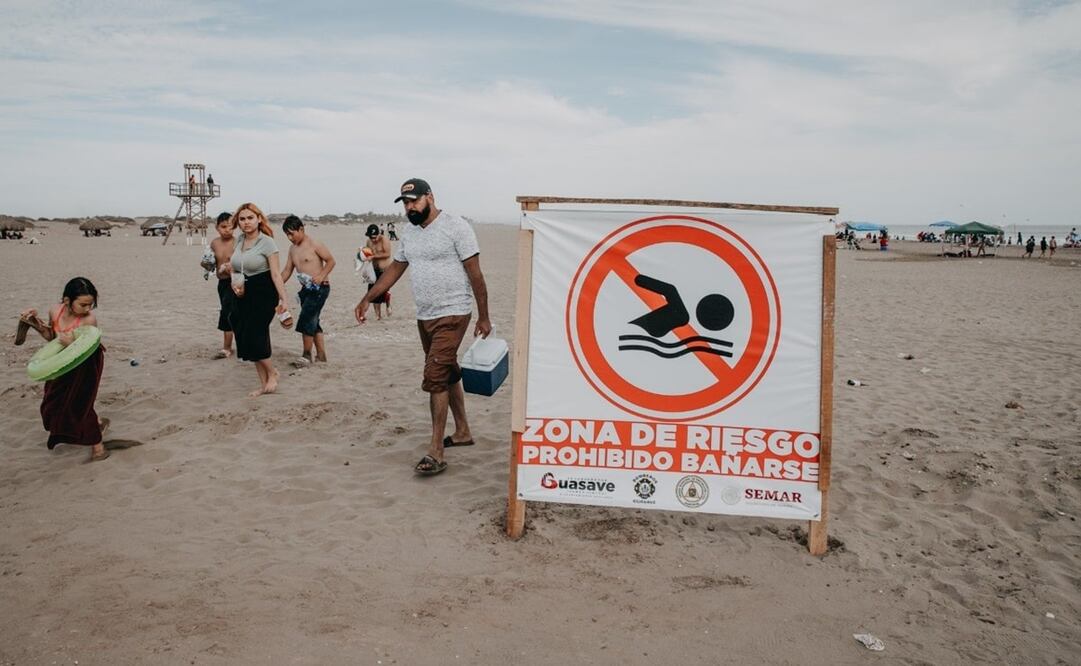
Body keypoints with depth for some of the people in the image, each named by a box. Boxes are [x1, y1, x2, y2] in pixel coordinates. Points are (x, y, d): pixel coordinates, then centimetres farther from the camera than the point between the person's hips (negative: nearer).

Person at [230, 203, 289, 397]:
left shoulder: (266, 242, -10)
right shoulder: (240, 241, 9)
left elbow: (276, 273, -14)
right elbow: (235, 267, 22)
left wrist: (283, 299, -20)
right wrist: (235, 283, 1)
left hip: (264, 294, -7)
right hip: (244, 295, 7)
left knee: (254, 338, -13)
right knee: (247, 339, 7)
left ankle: (272, 373, 12)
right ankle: (264, 384, 17)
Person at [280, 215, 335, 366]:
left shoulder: (314, 244, -10)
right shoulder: (293, 249, 13)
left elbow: (331, 261, -9)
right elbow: (287, 270, 15)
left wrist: (321, 276, -21)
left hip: (319, 288, -8)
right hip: (306, 289, 8)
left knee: (306, 320, -12)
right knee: (313, 322, 10)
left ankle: (306, 355, -3)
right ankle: (321, 355, 17)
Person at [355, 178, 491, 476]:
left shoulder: (455, 227, -11)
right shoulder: (408, 234, 11)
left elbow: (475, 273, -11)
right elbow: (395, 268, 20)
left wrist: (484, 317, -11)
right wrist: (367, 299, 14)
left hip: (452, 314, -8)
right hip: (424, 316, 8)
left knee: (435, 378, -14)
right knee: (448, 374, 17)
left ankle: (435, 452, -11)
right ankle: (462, 432, 31)